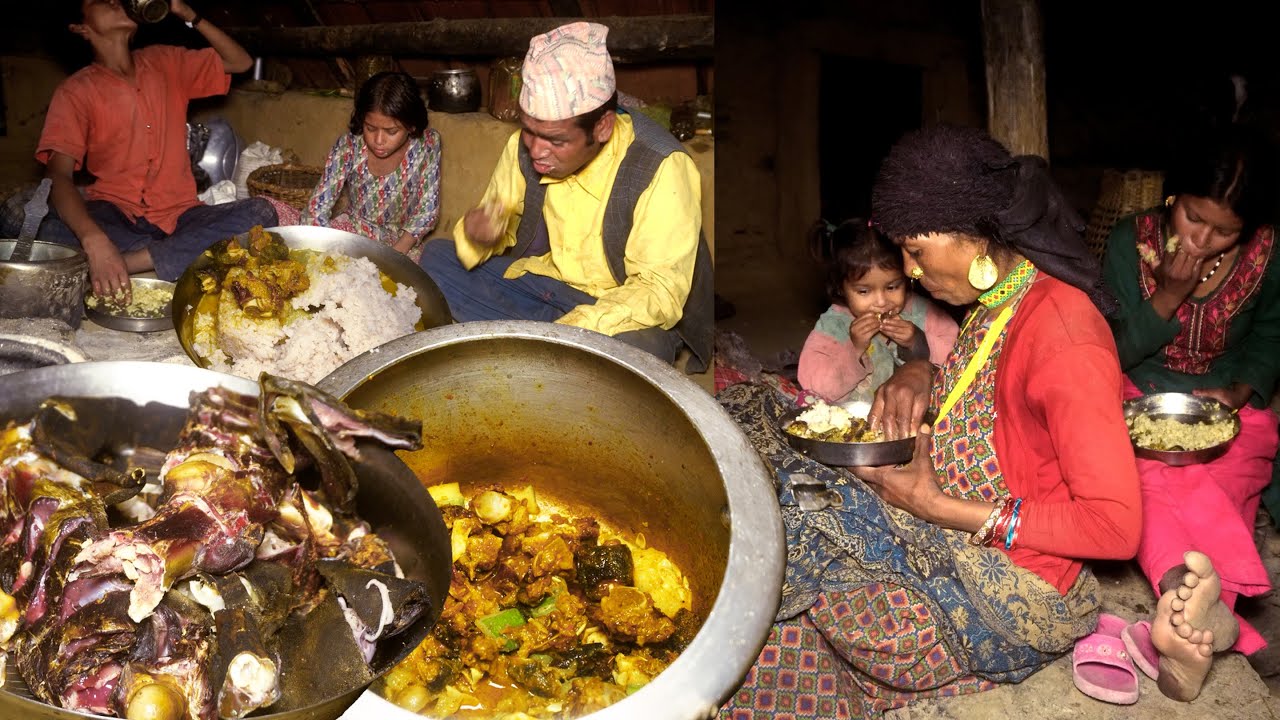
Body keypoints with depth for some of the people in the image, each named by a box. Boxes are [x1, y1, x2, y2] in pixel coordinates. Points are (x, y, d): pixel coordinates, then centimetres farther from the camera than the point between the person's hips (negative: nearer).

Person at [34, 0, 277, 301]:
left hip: (178, 215, 3)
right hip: (113, 216, -3)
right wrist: (95, 242, -37)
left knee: (260, 213, -26)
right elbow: (58, 176, -17)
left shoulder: (164, 62, 12)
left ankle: (133, 262, -29)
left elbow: (241, 62, 15)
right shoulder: (75, 93, -3)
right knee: (53, 233, -37)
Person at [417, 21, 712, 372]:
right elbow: (497, 221, 3)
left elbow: (662, 290, -27)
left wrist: (570, 330, -39)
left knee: (637, 346, -39)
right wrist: (477, 233, -24)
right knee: (436, 256, -5)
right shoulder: (525, 145, -7)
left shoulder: (661, 169, -25)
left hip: (623, 310, -6)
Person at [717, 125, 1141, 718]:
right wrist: (919, 373, -2)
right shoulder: (998, 295, 2)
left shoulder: (1063, 334, -25)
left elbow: (1116, 524, -26)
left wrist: (936, 506, -22)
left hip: (1009, 592, -9)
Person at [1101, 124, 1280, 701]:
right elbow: (1115, 352, -5)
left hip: (1228, 408, 1)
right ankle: (1207, 612, -56)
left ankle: (1188, 617, -49)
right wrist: (1169, 296, -20)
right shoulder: (1132, 241, -8)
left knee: (1214, 494, -34)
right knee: (1143, 477, -36)